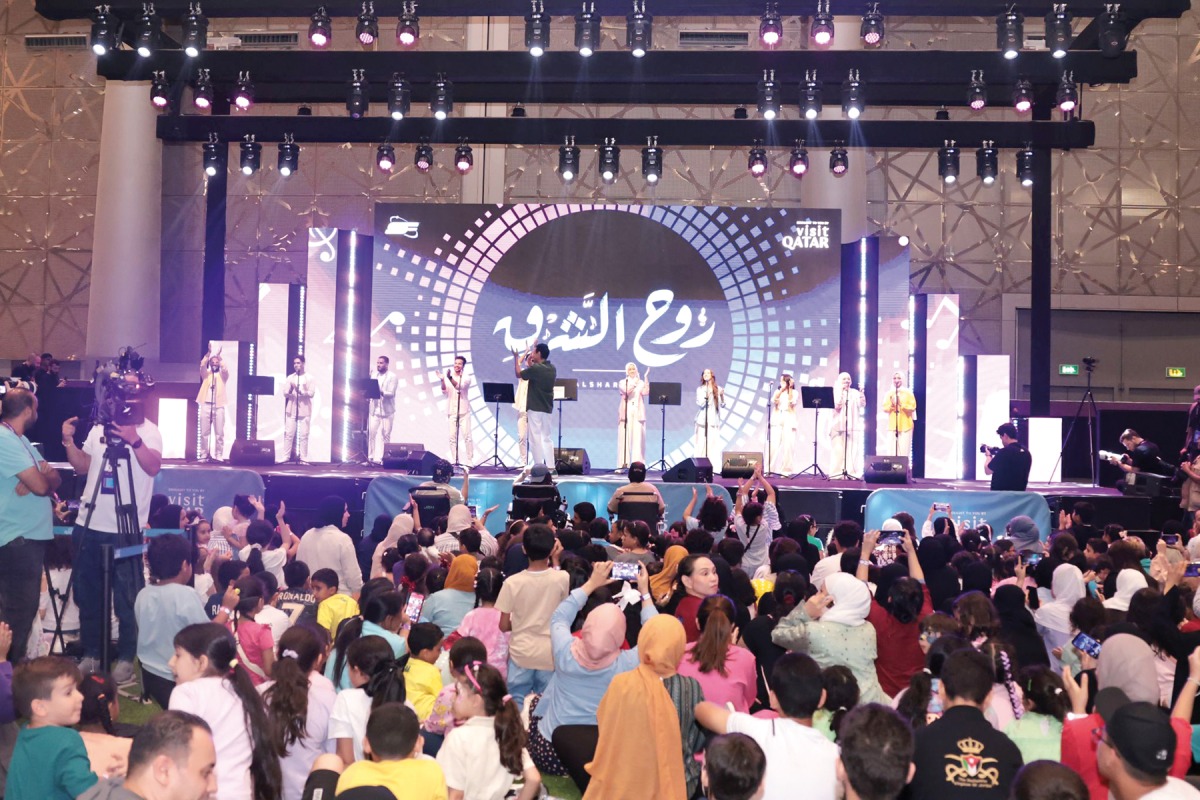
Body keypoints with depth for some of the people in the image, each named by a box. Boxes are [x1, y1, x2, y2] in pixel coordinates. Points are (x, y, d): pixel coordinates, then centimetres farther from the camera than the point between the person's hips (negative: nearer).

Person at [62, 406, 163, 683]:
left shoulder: (148, 430, -5)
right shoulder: (98, 429, 12)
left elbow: (153, 467, -19)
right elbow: (82, 467, 11)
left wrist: (134, 440, -31)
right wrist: (69, 441, -2)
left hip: (125, 530, -6)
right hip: (89, 526, 6)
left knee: (126, 598, 0)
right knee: (87, 594, 13)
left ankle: (127, 658, 9)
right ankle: (91, 654, 25)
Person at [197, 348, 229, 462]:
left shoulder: (222, 375, 12)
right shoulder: (206, 374, 14)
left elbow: (225, 369, -10)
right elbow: (202, 365, -5)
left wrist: (219, 356, -14)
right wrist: (209, 353, -16)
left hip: (218, 406, -1)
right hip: (206, 405, 1)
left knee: (219, 433, -4)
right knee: (204, 433, 1)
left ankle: (219, 455, 0)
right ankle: (205, 454, 8)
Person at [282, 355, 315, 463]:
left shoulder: (309, 378, 3)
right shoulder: (290, 377, 10)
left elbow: (312, 393, -6)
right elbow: (285, 393, 4)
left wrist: (301, 392, -22)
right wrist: (289, 391, -18)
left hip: (304, 411, -2)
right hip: (291, 410, 2)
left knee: (303, 435, -2)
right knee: (289, 434, -2)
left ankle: (303, 458, -1)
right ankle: (286, 457, 2)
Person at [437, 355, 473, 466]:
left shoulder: (466, 378, -1)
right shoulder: (448, 376, 6)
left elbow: (459, 386, -21)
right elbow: (444, 392, -3)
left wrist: (450, 378, -38)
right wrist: (442, 380, -19)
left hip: (464, 411, -2)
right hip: (451, 411, 2)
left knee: (467, 436, -5)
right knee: (453, 437, 2)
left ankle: (470, 461, -1)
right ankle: (454, 461, 6)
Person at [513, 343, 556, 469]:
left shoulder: (535, 368, -15)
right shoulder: (552, 368, 8)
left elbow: (518, 374, -1)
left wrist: (516, 358, 8)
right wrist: (530, 364, 28)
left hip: (535, 408, -7)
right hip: (547, 408, 7)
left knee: (535, 439, -2)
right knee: (546, 439, 11)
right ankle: (550, 468, 9)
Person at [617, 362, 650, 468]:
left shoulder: (641, 382, 12)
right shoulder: (622, 382, 8)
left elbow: (645, 392, -7)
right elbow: (626, 391, -11)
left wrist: (646, 377, -9)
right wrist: (634, 383, -19)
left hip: (638, 413, 1)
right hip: (626, 413, -1)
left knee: (638, 438, -4)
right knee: (625, 437, -5)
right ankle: (624, 463, -4)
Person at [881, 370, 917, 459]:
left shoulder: (908, 393, 3)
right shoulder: (888, 394, 10)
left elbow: (912, 407, -4)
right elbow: (885, 408, 5)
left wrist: (901, 404, -15)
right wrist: (891, 405, -14)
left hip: (905, 426, -2)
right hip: (892, 426, 2)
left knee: (904, 451, -5)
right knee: (891, 450, -3)